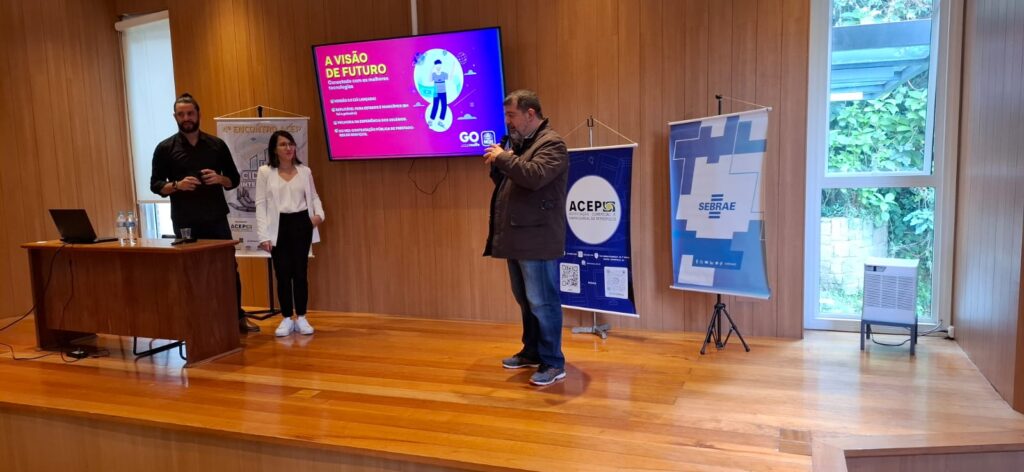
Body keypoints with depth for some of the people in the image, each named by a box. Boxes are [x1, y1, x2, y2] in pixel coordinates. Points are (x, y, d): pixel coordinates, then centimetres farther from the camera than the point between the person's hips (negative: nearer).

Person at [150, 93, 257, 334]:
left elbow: (234, 179, 9)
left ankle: (238, 317, 18)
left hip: (216, 219, 1)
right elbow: (155, 184, 1)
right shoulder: (165, 148, 1)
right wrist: (177, 185, -18)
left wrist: (220, 179, -13)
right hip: (185, 223, -1)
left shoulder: (217, 145, 6)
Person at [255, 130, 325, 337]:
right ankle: (287, 319, 15)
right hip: (279, 227, -1)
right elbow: (261, 204, -1)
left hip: (301, 224, 1)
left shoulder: (305, 171, 7)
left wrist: (319, 213, -7)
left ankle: (301, 318, 15)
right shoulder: (265, 172, 1)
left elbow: (313, 196, 14)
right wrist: (264, 235, -8)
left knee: (300, 272, 3)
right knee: (283, 273, 2)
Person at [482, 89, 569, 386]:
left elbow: (535, 176, -28)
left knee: (542, 302, -4)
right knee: (525, 301, 17)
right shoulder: (520, 143, 19)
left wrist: (503, 157, -17)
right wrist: (496, 164, 3)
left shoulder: (551, 143, -11)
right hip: (517, 238, 9)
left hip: (538, 240, -9)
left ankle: (553, 363, 5)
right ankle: (532, 352, 30)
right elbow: (508, 182, 22)